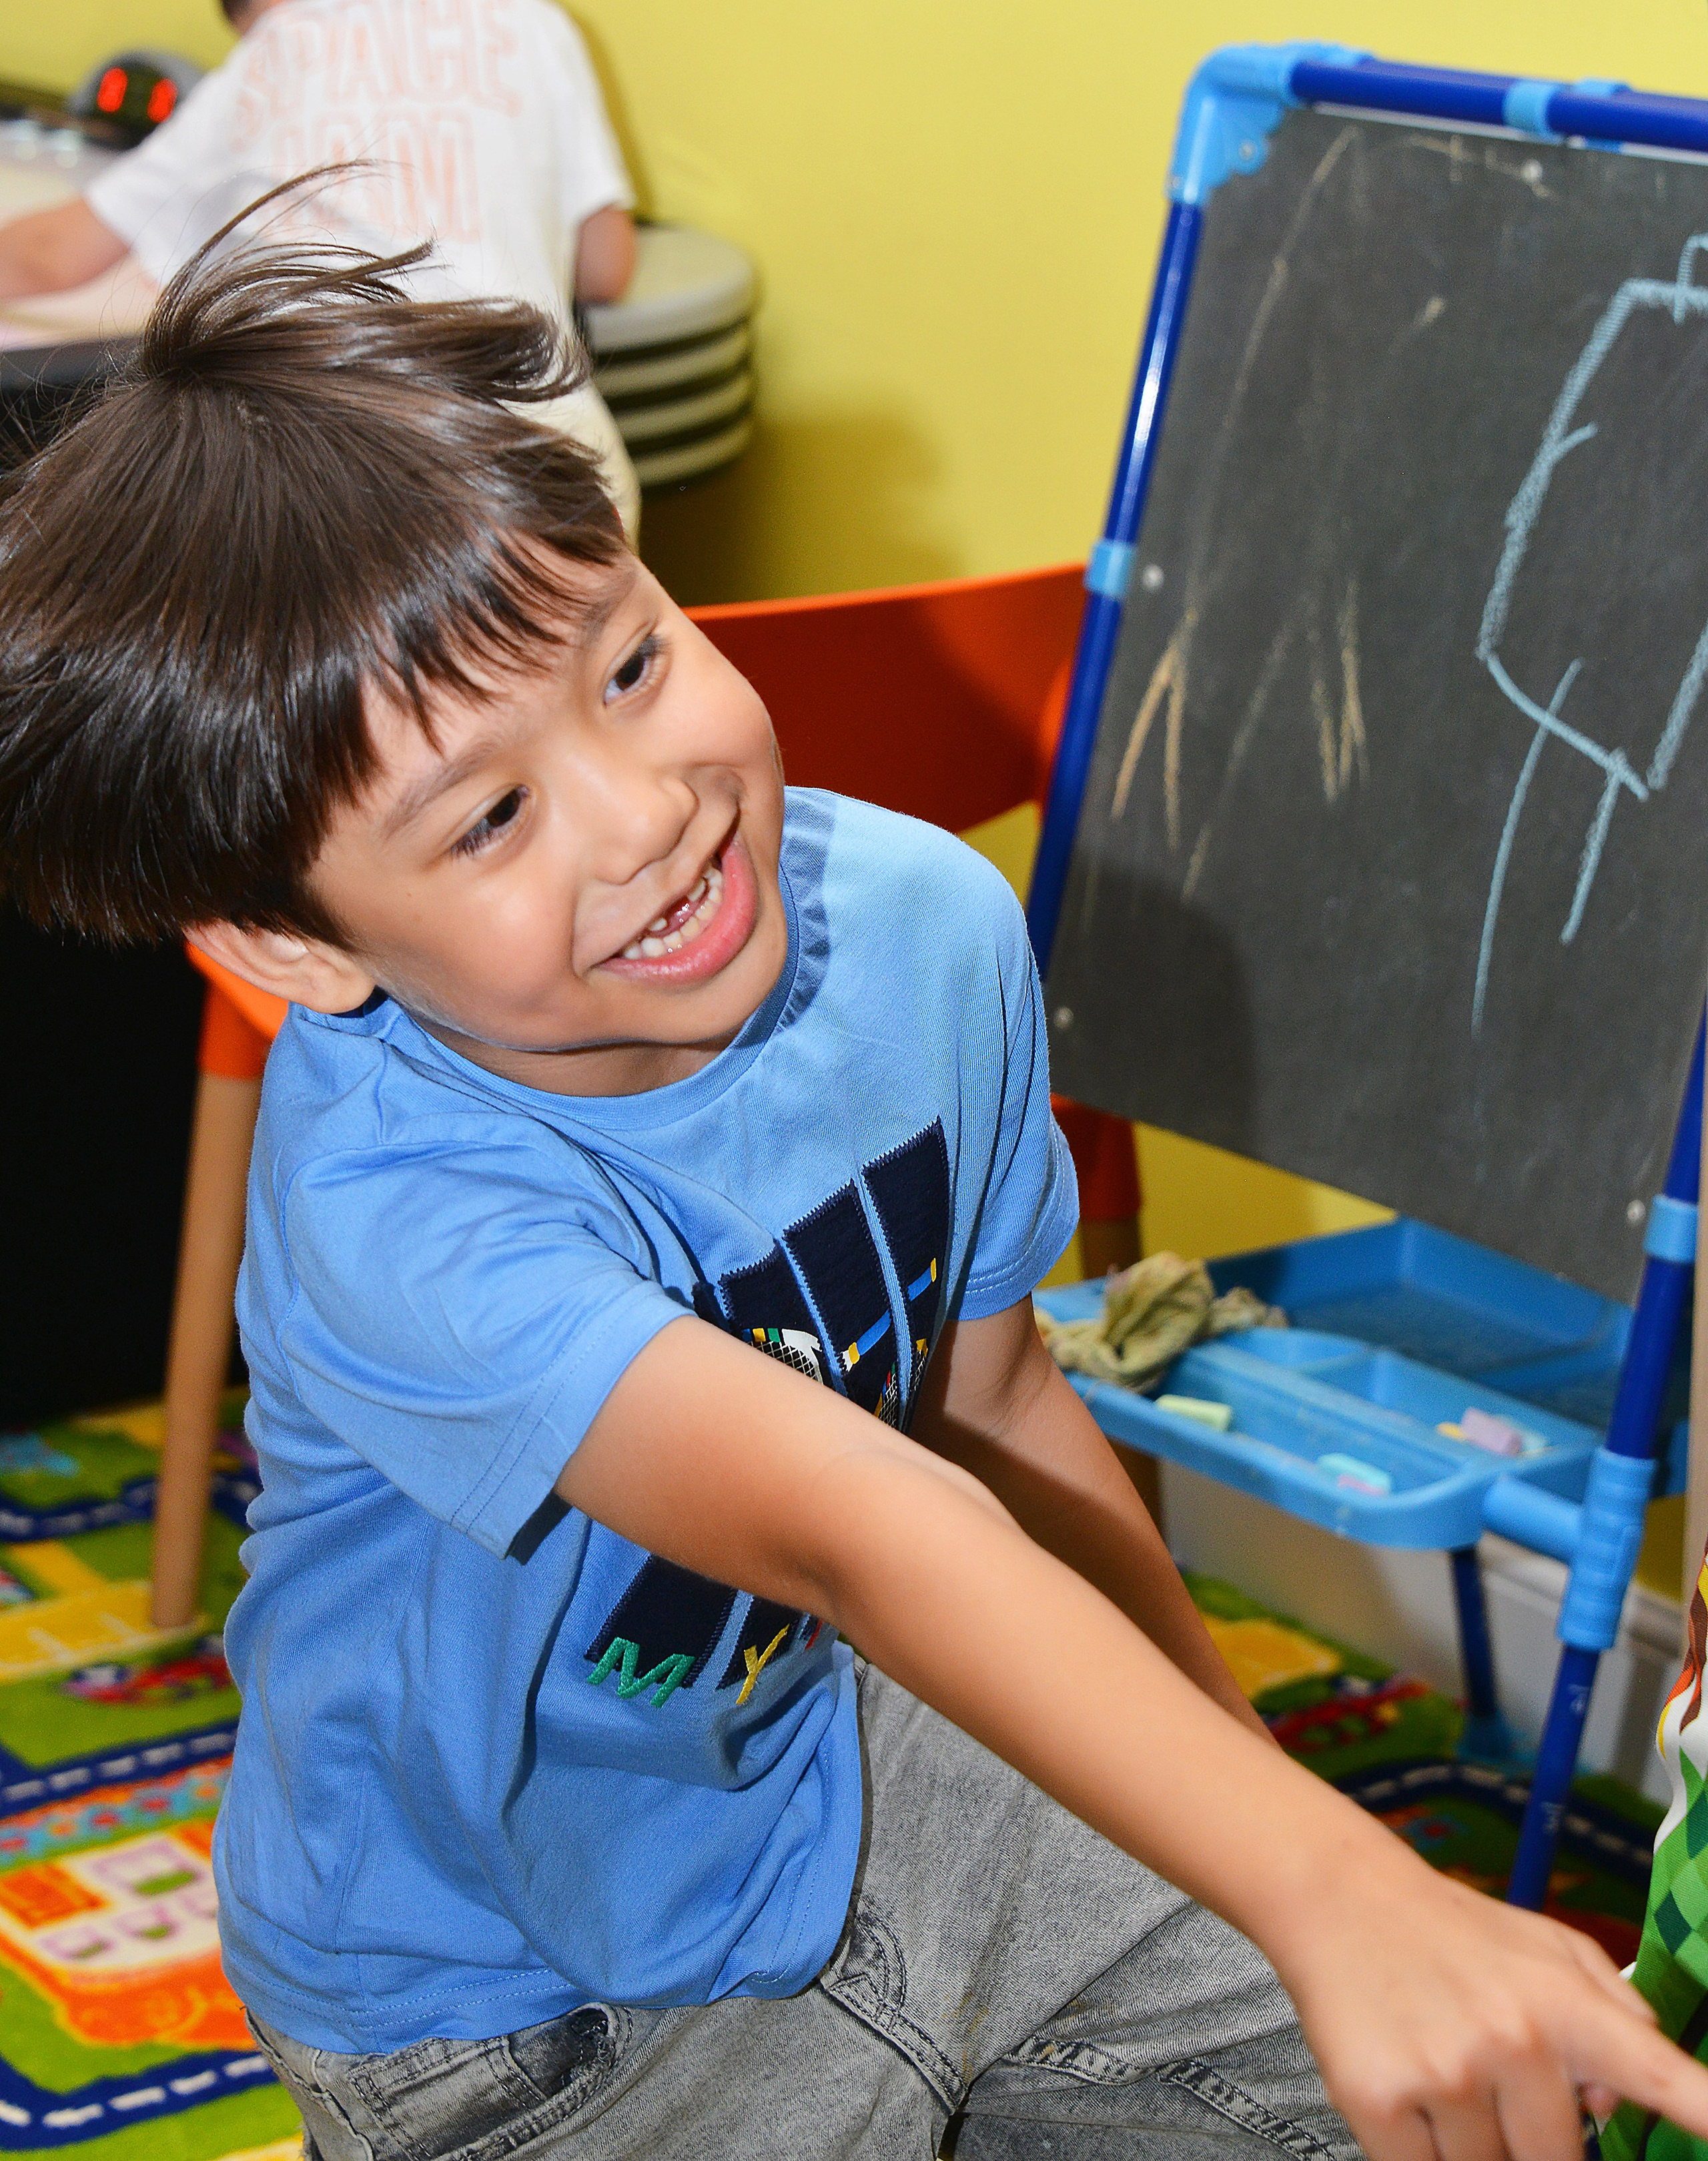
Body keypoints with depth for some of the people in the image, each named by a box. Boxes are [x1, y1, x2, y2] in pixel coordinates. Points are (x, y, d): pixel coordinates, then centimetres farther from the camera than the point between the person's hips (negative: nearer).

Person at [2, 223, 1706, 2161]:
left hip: (828, 1758, 6)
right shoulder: (394, 1204, -34)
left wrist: (1251, 1765, 10)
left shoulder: (924, 926, -13)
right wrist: (1331, 1893, -56)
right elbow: (861, 1530, -47)